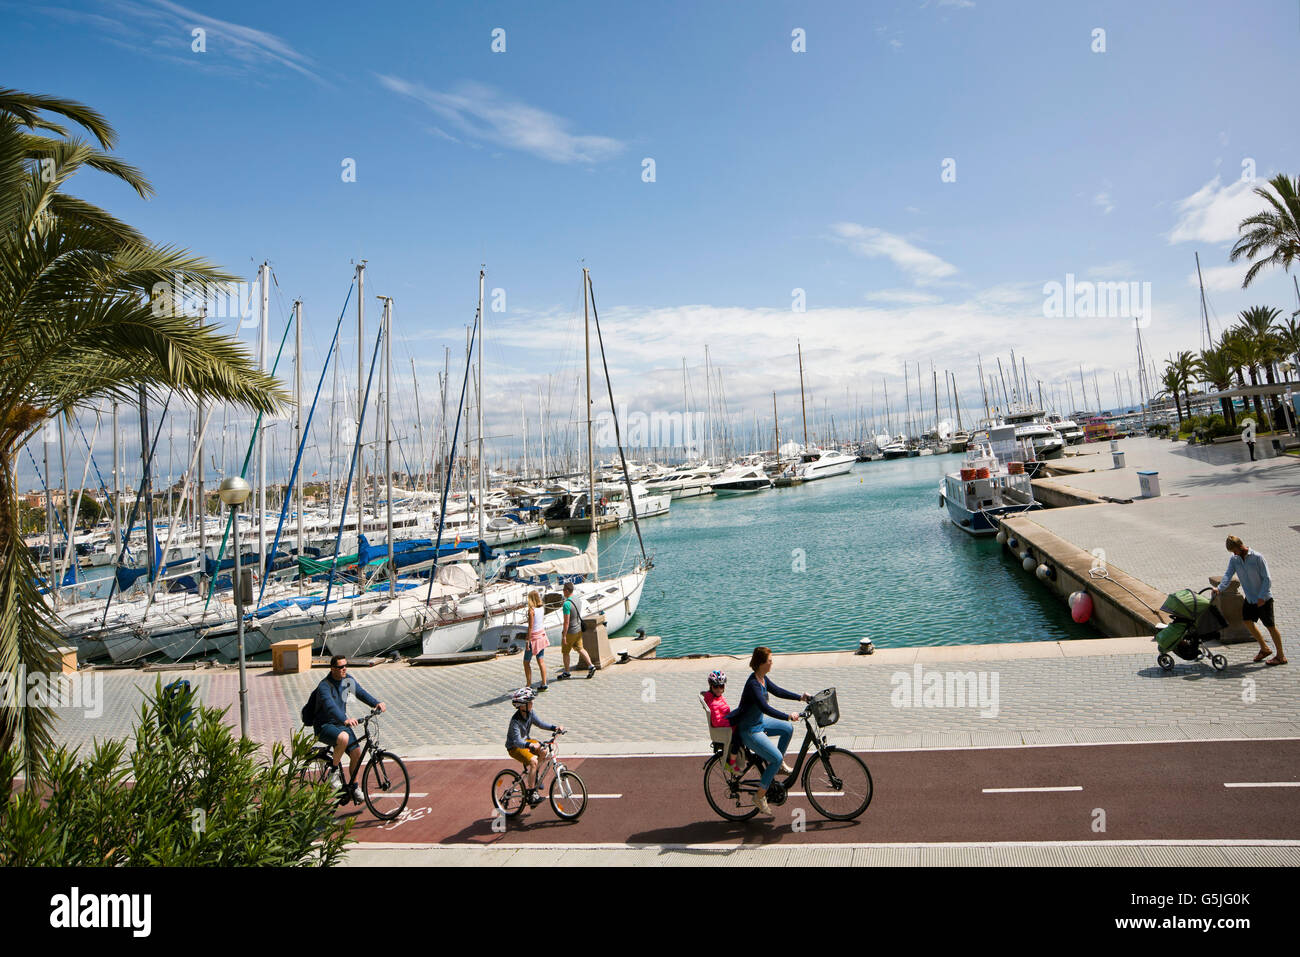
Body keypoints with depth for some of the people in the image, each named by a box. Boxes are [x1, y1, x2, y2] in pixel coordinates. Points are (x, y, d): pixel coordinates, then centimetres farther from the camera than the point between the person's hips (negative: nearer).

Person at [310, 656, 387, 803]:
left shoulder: (348, 679, 1)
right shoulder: (324, 686, -22)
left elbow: (361, 692, 3)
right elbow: (330, 706, -37)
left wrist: (376, 703, -17)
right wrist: (345, 720, -53)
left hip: (341, 724, 7)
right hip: (324, 726, -7)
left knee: (357, 753, -6)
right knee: (343, 738, -36)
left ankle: (353, 787, 14)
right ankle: (333, 769, -13)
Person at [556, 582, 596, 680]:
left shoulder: (567, 604, -25)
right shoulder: (578, 599, 1)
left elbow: (566, 622, -24)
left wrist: (564, 636, -20)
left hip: (570, 631, -7)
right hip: (578, 629, 8)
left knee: (565, 652, 8)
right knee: (580, 649, 14)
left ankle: (566, 673, 18)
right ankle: (590, 666, 4)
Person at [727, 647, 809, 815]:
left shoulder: (762, 679, 1)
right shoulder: (753, 684, -28)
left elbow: (777, 691, 11)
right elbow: (765, 708, -36)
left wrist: (800, 697, 4)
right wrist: (788, 716, -40)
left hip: (759, 722, 9)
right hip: (749, 731, -9)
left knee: (788, 729, 10)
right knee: (776, 758, -14)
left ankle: (780, 764, 24)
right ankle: (760, 796, -1)